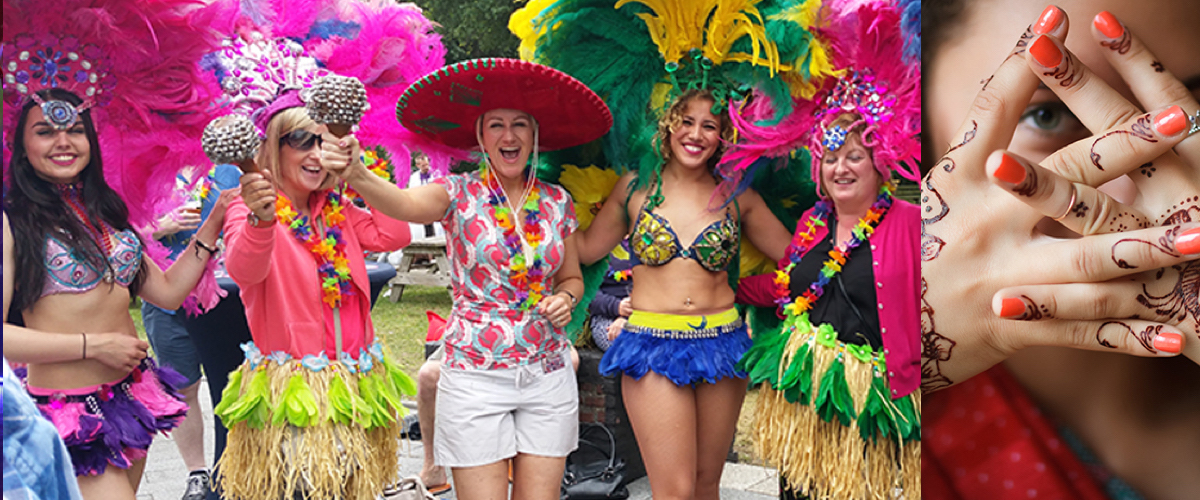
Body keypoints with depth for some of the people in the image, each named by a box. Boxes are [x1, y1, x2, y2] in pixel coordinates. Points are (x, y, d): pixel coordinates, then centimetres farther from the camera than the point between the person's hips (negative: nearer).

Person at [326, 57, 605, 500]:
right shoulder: (459, 194, -6)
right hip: (475, 376, -3)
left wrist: (565, 298, -5)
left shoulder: (557, 202, 5)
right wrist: (356, 176, -47)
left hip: (548, 376, 3)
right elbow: (404, 203, -28)